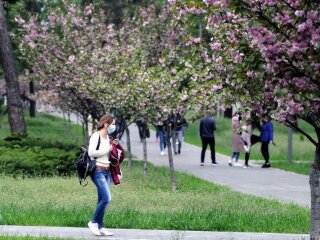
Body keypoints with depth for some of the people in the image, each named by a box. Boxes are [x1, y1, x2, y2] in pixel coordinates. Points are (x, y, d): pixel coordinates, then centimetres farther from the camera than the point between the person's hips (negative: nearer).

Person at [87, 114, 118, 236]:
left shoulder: (107, 137, 14)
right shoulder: (96, 136, -11)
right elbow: (91, 153, -22)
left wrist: (113, 146, 8)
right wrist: (107, 149, -15)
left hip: (107, 171, 9)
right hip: (98, 171, -9)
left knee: (102, 200, 8)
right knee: (107, 198, -16)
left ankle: (100, 227, 11)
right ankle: (93, 222, -3)